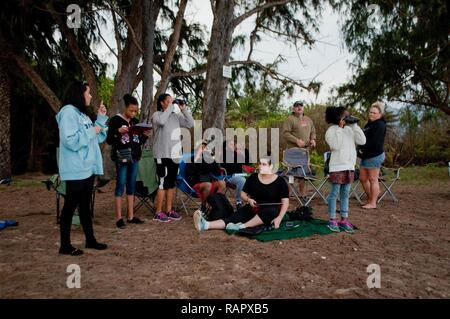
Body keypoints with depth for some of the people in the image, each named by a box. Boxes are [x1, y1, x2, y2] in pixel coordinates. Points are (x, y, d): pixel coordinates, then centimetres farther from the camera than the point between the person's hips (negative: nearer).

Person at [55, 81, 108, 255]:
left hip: (88, 168, 9)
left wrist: (101, 118, 9)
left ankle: (90, 240, 25)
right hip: (76, 170, -9)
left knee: (85, 205, 15)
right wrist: (91, 131, -15)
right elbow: (71, 140, -24)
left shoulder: (82, 113, 16)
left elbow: (97, 139, 17)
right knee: (70, 206, -1)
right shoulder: (68, 112, -12)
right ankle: (65, 245, 10)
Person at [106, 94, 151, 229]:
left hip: (134, 158, 6)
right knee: (120, 185, -4)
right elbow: (109, 140, -8)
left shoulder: (136, 121, 13)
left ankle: (130, 216, 15)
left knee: (131, 186, 8)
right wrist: (118, 132, -23)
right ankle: (119, 218, 2)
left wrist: (145, 135, -3)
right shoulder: (115, 120, -5)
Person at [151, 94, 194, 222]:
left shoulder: (176, 116, 13)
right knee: (163, 183, -6)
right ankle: (158, 213, 3)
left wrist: (184, 109, 3)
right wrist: (170, 106, -14)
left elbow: (190, 124, 9)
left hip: (175, 155, 7)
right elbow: (162, 121, -26)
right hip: (162, 155, -7)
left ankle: (169, 210, 20)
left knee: (172, 183, 11)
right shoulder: (157, 115, -3)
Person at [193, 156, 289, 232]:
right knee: (233, 218, -23)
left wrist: (279, 218, -25)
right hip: (253, 209, 3)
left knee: (270, 211, -39)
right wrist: (249, 200, -13)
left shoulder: (280, 181, -7)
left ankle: (242, 226, -42)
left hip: (271, 213, -2)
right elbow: (243, 194, 10)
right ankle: (206, 225, -45)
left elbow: (285, 202, -11)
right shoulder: (253, 178, 2)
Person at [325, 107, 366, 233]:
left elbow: (362, 141, 1)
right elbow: (335, 146, -20)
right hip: (337, 166, -6)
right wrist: (339, 128, -17)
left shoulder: (349, 129, 10)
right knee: (334, 193, 0)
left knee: (345, 194, 11)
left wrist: (354, 126, -3)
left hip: (349, 166, 6)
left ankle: (344, 220, 18)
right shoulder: (331, 130, -6)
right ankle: (332, 220, 9)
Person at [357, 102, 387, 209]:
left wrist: (363, 149, -15)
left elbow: (375, 142, -22)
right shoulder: (369, 124, 18)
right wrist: (360, 150, 4)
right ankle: (370, 199, 24)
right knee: (363, 178, 12)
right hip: (365, 156, 10)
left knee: (373, 179, -3)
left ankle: (373, 203, 5)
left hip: (375, 156, -10)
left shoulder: (380, 125, -11)